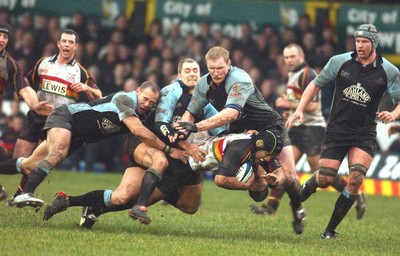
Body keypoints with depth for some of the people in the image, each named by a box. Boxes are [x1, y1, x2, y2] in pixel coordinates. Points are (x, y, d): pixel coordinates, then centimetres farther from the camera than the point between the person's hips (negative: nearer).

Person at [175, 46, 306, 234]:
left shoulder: (239, 80, -31)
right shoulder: (204, 84, -9)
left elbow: (231, 113, -45)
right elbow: (190, 112, 2)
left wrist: (197, 127, -52)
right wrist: (180, 131, -20)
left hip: (269, 126, -6)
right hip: (240, 131, 6)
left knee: (289, 176, -14)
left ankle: (297, 210, 13)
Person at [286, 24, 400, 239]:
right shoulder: (340, 62, -2)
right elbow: (316, 84, 8)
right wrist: (300, 110, -2)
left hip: (365, 134, 0)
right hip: (337, 130, 0)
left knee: (356, 178, -19)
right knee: (325, 179, -5)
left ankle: (331, 229, -4)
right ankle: (301, 194, 33)